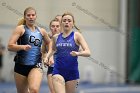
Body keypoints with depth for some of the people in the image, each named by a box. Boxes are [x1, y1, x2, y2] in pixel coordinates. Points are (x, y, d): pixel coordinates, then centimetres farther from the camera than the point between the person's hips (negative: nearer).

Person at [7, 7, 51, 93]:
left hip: (36, 66, 1)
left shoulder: (41, 31, 10)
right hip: (21, 65, -1)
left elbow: (49, 42, 31)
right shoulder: (20, 29, -1)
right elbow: (10, 46, -10)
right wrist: (23, 47, -26)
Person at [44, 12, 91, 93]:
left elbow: (88, 52, -10)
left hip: (72, 72, -1)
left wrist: (78, 53, -28)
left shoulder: (76, 36, -2)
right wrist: (47, 57, 12)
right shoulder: (56, 37, 8)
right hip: (58, 71, 1)